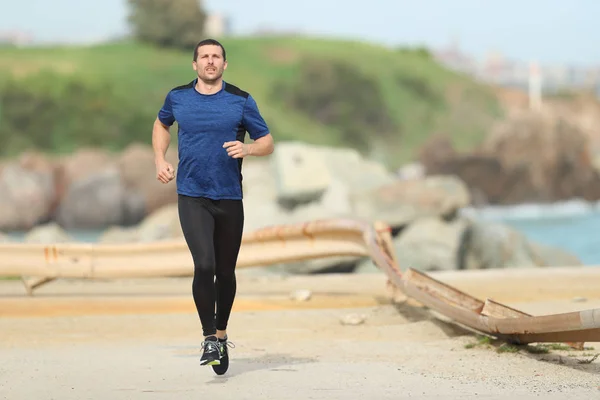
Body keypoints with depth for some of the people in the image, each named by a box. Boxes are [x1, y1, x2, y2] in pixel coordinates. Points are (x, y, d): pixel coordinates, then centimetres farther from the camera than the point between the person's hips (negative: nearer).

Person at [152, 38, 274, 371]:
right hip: (191, 196, -1)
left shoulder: (241, 101, 0)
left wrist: (247, 148, -16)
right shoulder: (177, 97, 4)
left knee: (226, 272, 9)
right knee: (204, 265, -18)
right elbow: (162, 124, 25)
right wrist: (160, 159, 11)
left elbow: (267, 142, 5)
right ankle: (209, 338, -8)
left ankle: (221, 334, 30)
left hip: (229, 197, 1)